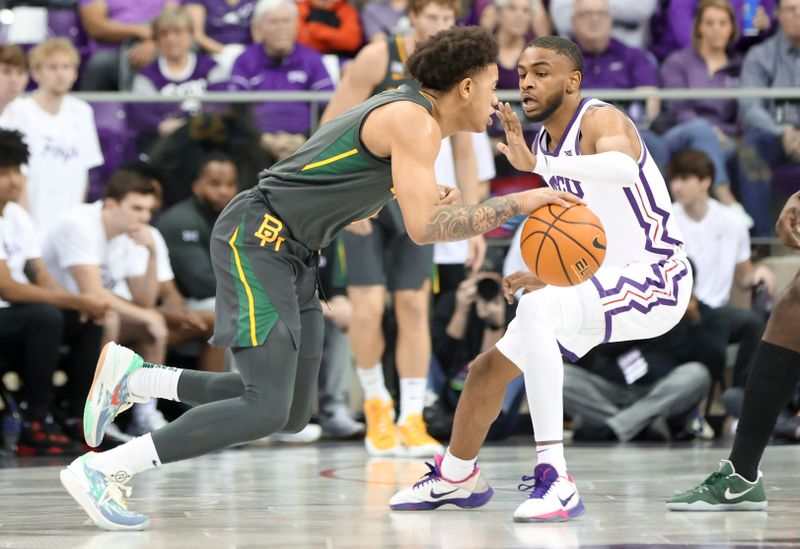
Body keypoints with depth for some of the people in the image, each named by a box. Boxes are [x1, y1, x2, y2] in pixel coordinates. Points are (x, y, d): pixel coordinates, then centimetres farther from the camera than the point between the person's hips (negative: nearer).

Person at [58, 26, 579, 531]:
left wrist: (426, 202, 12)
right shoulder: (414, 121, -15)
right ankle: (100, 471, -14)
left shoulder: (409, 114, 15)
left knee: (293, 414, 9)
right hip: (258, 237, -10)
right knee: (266, 410, -18)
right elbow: (423, 229, -25)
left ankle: (133, 377, 16)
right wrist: (518, 203, -18)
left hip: (294, 255, 10)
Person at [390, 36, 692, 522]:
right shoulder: (545, 143, 10)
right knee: (488, 370, 14)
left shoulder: (599, 121, -17)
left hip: (654, 279, -10)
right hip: (598, 281, 10)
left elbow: (625, 169, -43)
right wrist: (543, 275, 7)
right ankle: (455, 479, 41)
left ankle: (556, 481, -39)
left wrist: (536, 164, -47)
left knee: (537, 308, -36)